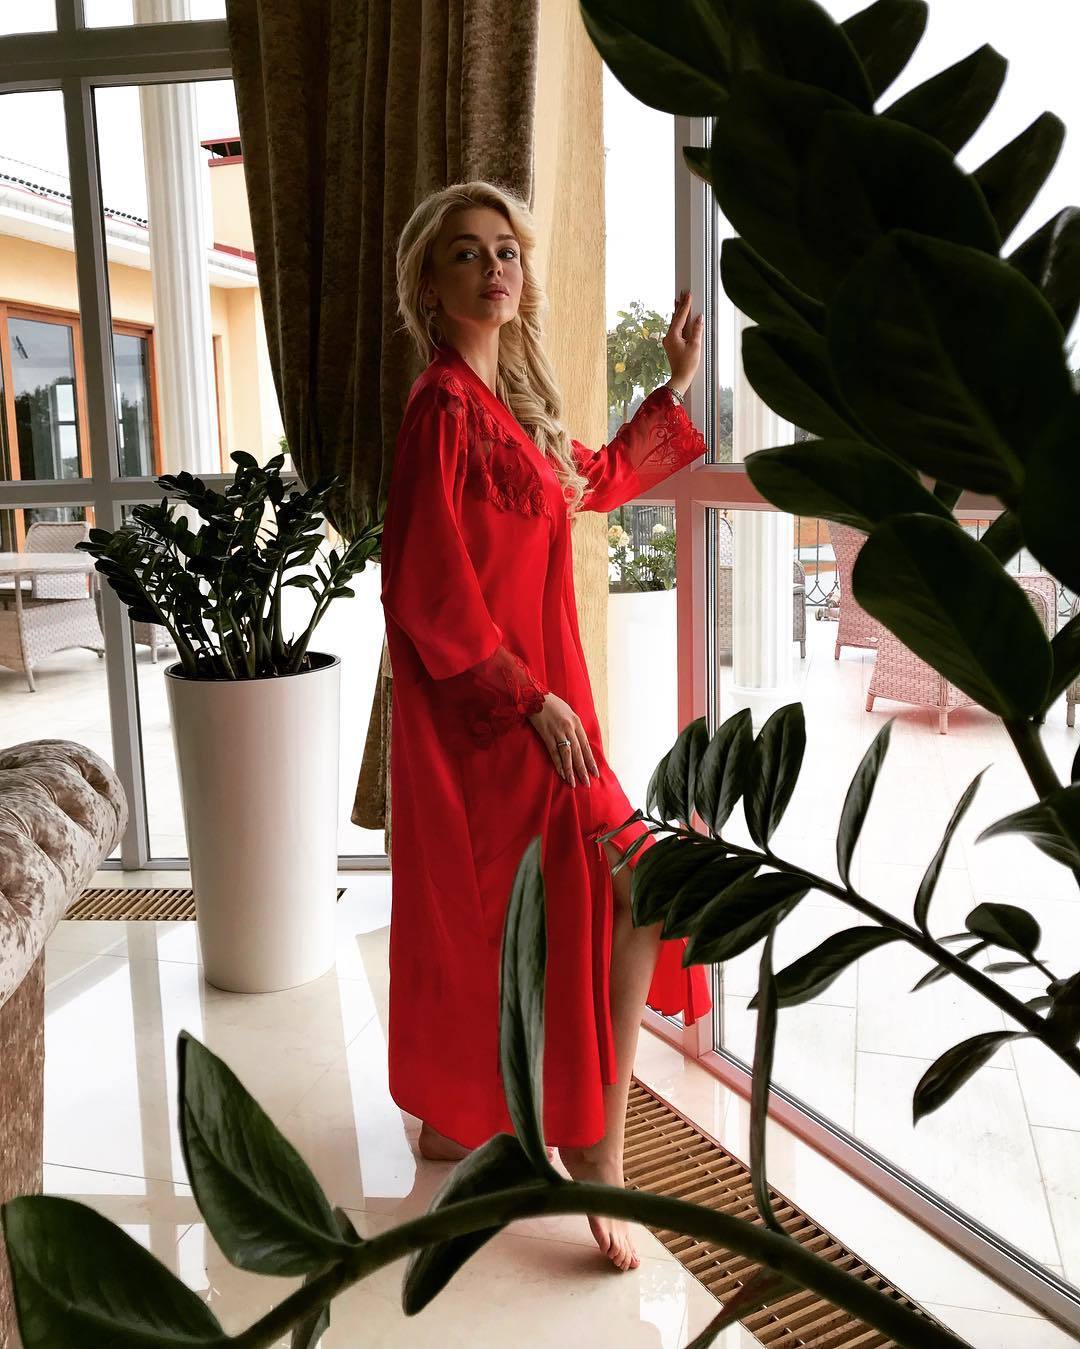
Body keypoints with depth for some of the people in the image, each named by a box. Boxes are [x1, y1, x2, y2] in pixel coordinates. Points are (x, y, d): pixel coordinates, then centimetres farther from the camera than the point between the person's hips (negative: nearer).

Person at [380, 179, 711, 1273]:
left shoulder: (509, 403, 11)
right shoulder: (443, 407, -16)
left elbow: (596, 483, 27)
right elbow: (428, 591, -20)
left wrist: (678, 387, 27)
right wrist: (533, 700, -18)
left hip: (529, 694, 9)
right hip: (491, 712, -9)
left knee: (479, 914, 18)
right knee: (628, 894, -8)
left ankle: (455, 1118, 36)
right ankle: (595, 1156, 6)